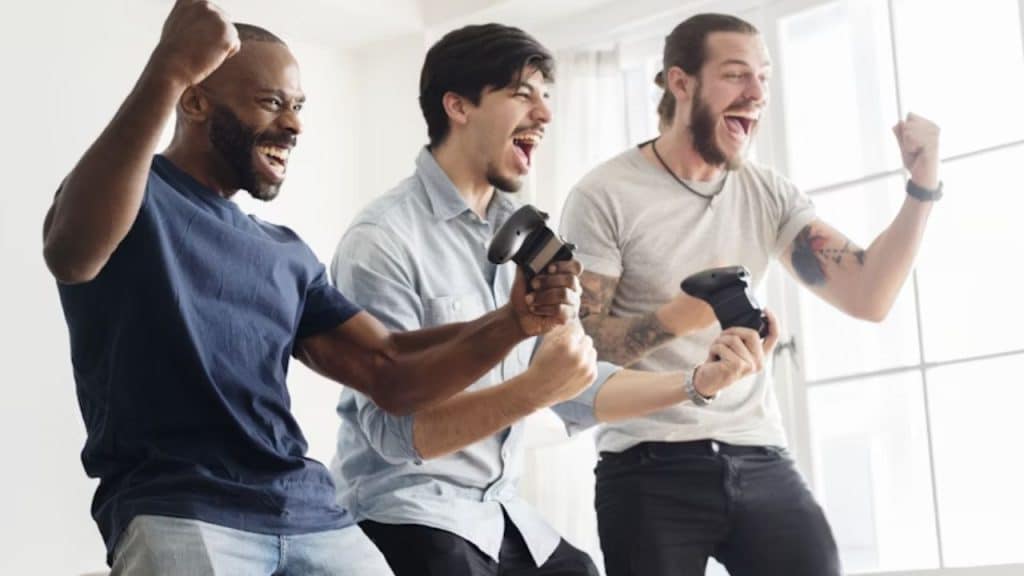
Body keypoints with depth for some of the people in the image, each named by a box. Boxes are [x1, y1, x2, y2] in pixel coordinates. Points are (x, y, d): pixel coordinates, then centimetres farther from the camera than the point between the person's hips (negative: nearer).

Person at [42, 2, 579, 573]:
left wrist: (517, 319, -3)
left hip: (309, 510, 6)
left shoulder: (286, 254, 21)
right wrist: (168, 72, -32)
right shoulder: (137, 195, 3)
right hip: (175, 509, -5)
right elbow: (71, 254, -22)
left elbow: (390, 372, 14)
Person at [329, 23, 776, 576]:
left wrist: (700, 381, -5)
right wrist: (535, 388, -33)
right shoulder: (382, 240, -15)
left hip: (502, 513, 7)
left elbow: (576, 389, 6)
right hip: (409, 517, -7)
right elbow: (392, 429, -21)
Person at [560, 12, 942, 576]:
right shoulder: (605, 197, -5)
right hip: (651, 469, -4)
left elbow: (867, 295, 0)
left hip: (759, 460, 4)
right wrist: (678, 317, -25)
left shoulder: (769, 196, 8)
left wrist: (922, 188, -11)